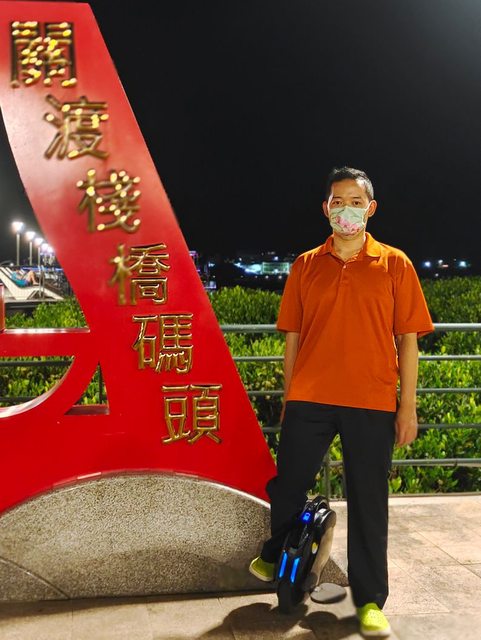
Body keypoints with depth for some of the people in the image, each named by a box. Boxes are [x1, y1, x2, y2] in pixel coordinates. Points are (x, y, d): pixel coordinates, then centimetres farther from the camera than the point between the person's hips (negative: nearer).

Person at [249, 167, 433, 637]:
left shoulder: (394, 264, 3)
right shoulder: (305, 266, 7)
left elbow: (407, 339, 2)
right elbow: (293, 338, 10)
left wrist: (407, 405, -2)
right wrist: (288, 398, 9)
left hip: (371, 404, -1)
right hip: (309, 400, 2)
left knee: (368, 501, 6)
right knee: (288, 484, 10)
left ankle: (370, 600, 20)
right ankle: (276, 555, 39)